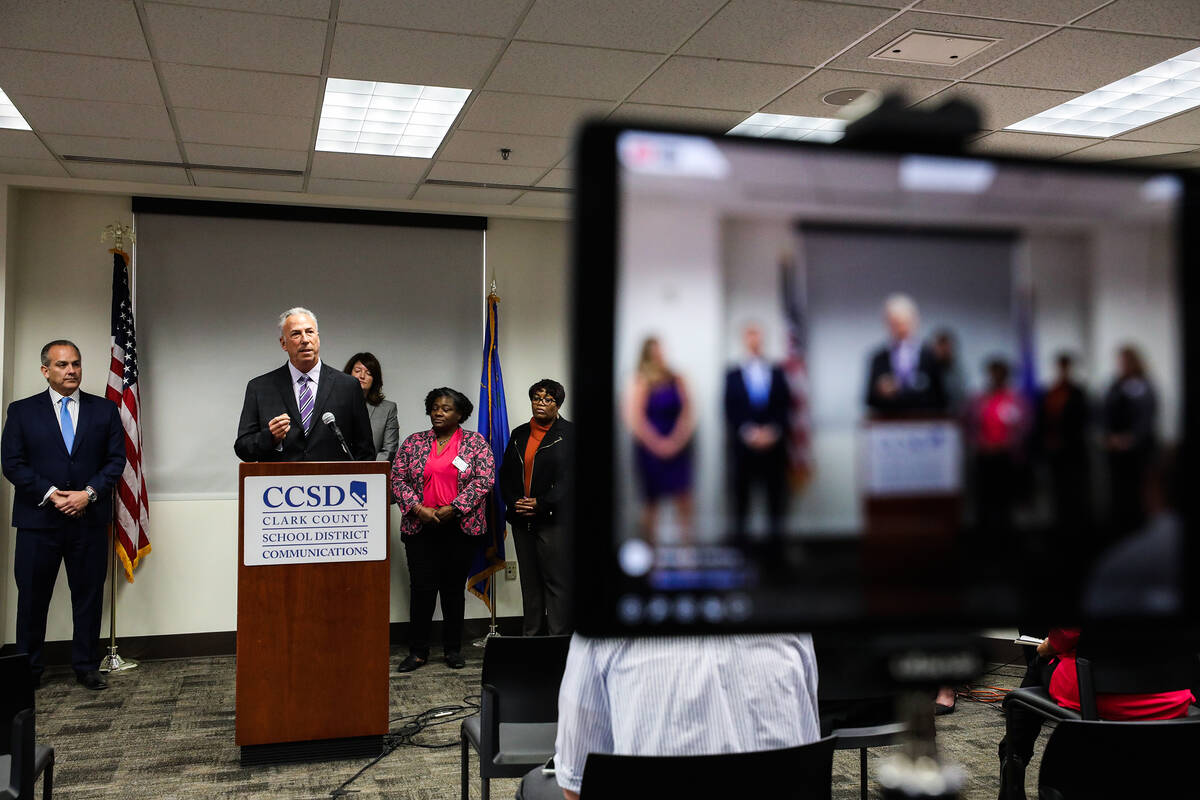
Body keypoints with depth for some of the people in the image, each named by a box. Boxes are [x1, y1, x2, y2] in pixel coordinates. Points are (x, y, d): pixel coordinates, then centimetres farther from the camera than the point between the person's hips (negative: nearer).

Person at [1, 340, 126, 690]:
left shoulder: (105, 409, 7)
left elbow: (116, 460, 4)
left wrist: (89, 493, -10)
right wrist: (50, 494, -12)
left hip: (90, 518, 1)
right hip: (38, 520, -1)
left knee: (88, 595, 6)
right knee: (32, 597, 6)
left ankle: (86, 667, 17)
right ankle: (28, 671, 18)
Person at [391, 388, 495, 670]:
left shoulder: (475, 443, 3)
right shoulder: (414, 442, 9)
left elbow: (484, 479, -6)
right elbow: (397, 478, 4)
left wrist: (453, 508, -14)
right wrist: (417, 508, -11)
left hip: (461, 527, -1)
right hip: (421, 528, 1)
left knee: (454, 588, 6)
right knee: (421, 588, 0)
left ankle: (453, 649, 17)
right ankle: (417, 651, 9)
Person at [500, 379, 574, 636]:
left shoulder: (568, 434, -2)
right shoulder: (519, 435, 15)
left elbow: (568, 478, -10)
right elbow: (506, 475, 14)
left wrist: (540, 504, -15)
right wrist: (514, 502, -3)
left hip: (553, 518, -6)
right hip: (522, 519, 6)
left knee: (557, 581, -6)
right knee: (529, 581, 11)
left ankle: (558, 636, -1)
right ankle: (530, 636, 17)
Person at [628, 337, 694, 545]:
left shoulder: (677, 381, 3)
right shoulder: (641, 383, -5)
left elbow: (687, 413, 2)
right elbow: (636, 419, -8)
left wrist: (676, 440, -10)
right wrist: (657, 443, -11)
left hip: (677, 448, 3)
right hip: (649, 448, -3)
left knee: (683, 496, 1)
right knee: (651, 498, 5)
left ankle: (687, 540, 7)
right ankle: (649, 541, 14)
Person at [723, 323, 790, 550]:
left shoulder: (777, 373, 11)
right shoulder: (733, 375, 8)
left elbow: (784, 406, 5)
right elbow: (731, 412, 1)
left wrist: (772, 430, -10)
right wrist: (749, 432, -11)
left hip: (773, 443, 1)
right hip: (743, 444, -1)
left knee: (776, 493, 1)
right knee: (741, 493, 0)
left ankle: (776, 538, 9)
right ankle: (739, 538, 7)